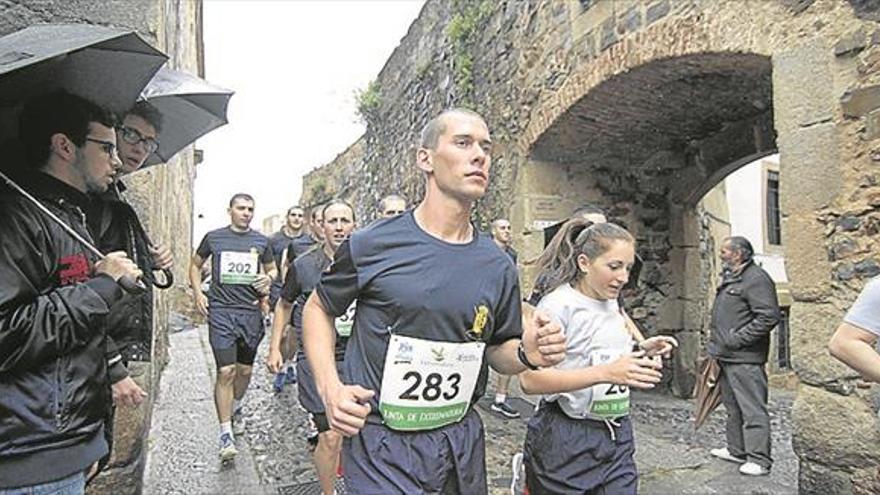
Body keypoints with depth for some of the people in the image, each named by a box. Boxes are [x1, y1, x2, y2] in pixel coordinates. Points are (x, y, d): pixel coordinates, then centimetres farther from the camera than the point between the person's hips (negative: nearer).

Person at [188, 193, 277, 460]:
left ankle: (236, 408, 41)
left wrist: (268, 278, -2)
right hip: (221, 311, -3)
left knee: (245, 370, 13)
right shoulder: (214, 237, 4)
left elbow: (272, 269, 20)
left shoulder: (261, 241, 8)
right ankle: (226, 433, 2)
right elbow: (195, 265, 17)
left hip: (251, 312, 3)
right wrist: (197, 292, 4)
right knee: (226, 371, -9)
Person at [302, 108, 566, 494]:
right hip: (381, 446, -4)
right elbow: (318, 308, 2)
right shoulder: (373, 244, -13)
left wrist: (526, 353, -13)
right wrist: (330, 386, -11)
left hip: (462, 442, 5)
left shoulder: (498, 267, -2)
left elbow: (498, 349, 10)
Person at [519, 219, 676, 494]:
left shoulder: (611, 303, 7)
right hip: (566, 440, -6)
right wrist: (606, 372, -31)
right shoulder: (558, 304, -16)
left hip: (616, 436, 6)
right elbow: (530, 380, -25)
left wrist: (642, 349, 6)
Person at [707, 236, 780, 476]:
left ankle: (759, 460, 7)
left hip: (745, 359, -10)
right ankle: (736, 450, 31)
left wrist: (738, 338, -20)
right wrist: (716, 342, 18)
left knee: (752, 409, -2)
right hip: (726, 356, 10)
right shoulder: (729, 278, 17)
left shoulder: (756, 279, -14)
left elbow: (769, 316, -23)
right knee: (733, 407, 19)